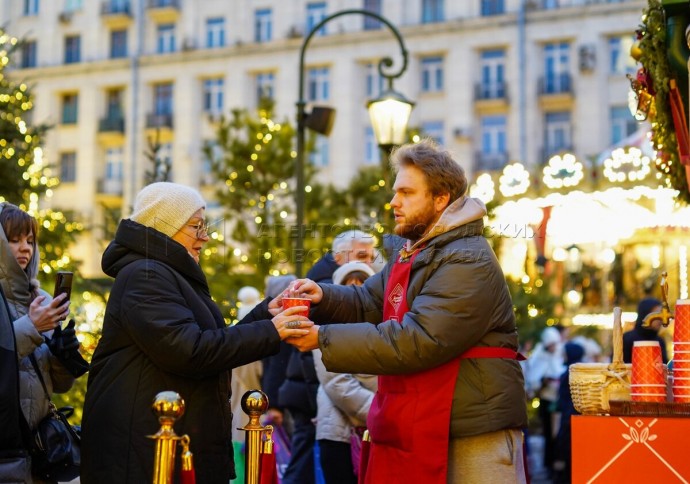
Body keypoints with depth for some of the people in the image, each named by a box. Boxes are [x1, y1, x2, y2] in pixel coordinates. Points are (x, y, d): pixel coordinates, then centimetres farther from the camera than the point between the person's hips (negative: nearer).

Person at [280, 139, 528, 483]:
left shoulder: (468, 262, -18)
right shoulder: (414, 251, 16)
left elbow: (416, 341, -26)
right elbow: (368, 303, 18)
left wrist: (323, 339, -24)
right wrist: (322, 296, -5)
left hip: (473, 434, -9)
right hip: (418, 430, 9)